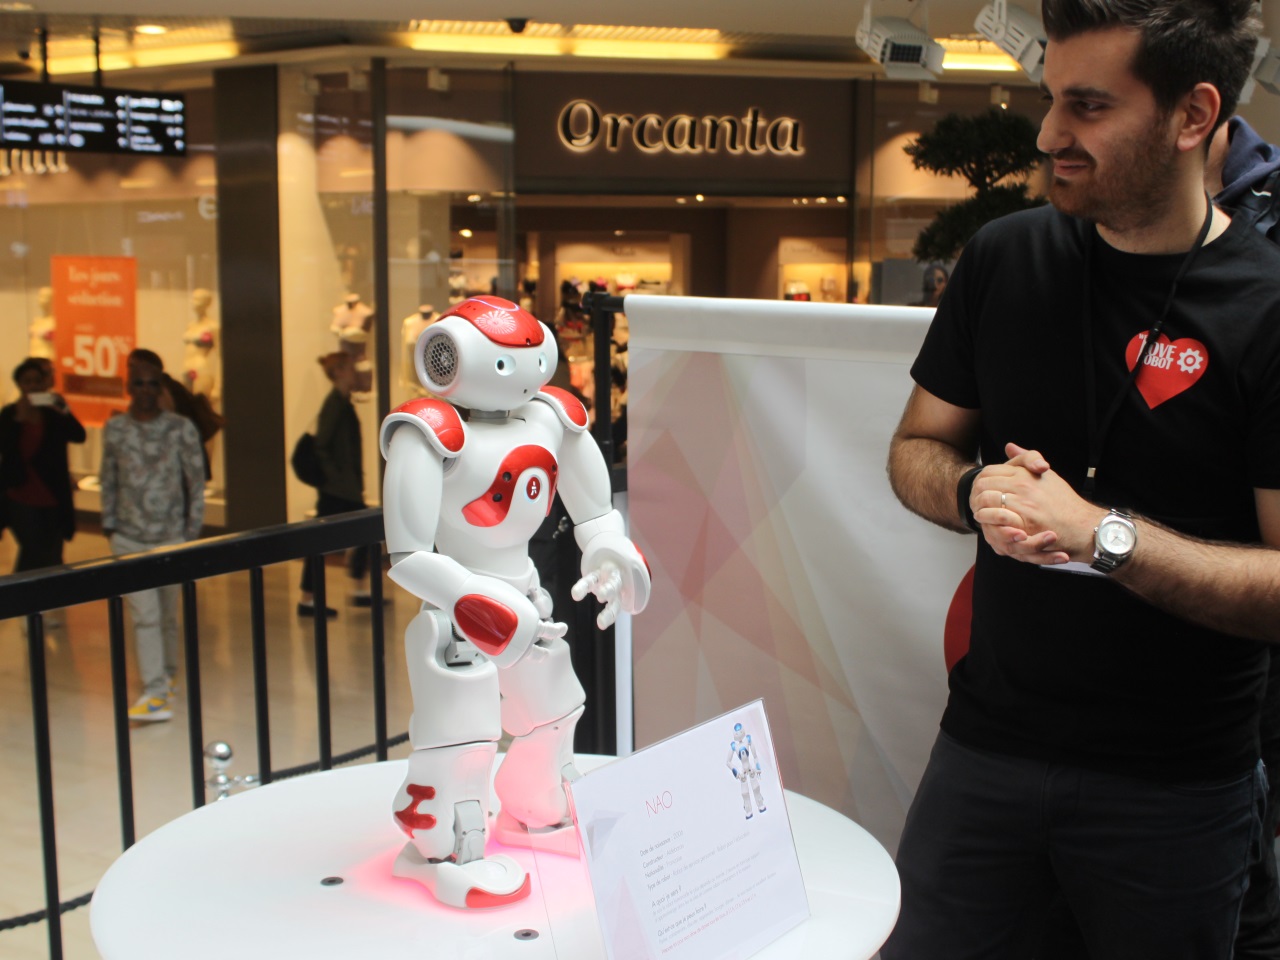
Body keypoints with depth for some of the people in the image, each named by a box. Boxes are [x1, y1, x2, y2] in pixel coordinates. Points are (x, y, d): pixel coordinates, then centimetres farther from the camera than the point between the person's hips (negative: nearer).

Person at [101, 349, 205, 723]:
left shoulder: (181, 429, -4)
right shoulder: (115, 429, 2)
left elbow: (196, 482, 0)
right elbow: (109, 481, 9)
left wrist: (193, 532, -2)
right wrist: (110, 526, 5)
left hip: (172, 537, 0)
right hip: (129, 539, 0)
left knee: (169, 614, 11)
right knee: (145, 615, -7)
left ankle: (168, 673, 33)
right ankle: (154, 691, -5)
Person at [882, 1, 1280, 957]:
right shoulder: (1005, 260, 0)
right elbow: (916, 449, 9)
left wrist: (1100, 532, -25)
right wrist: (974, 491, -12)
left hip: (1177, 790, -3)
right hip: (987, 743, 3)